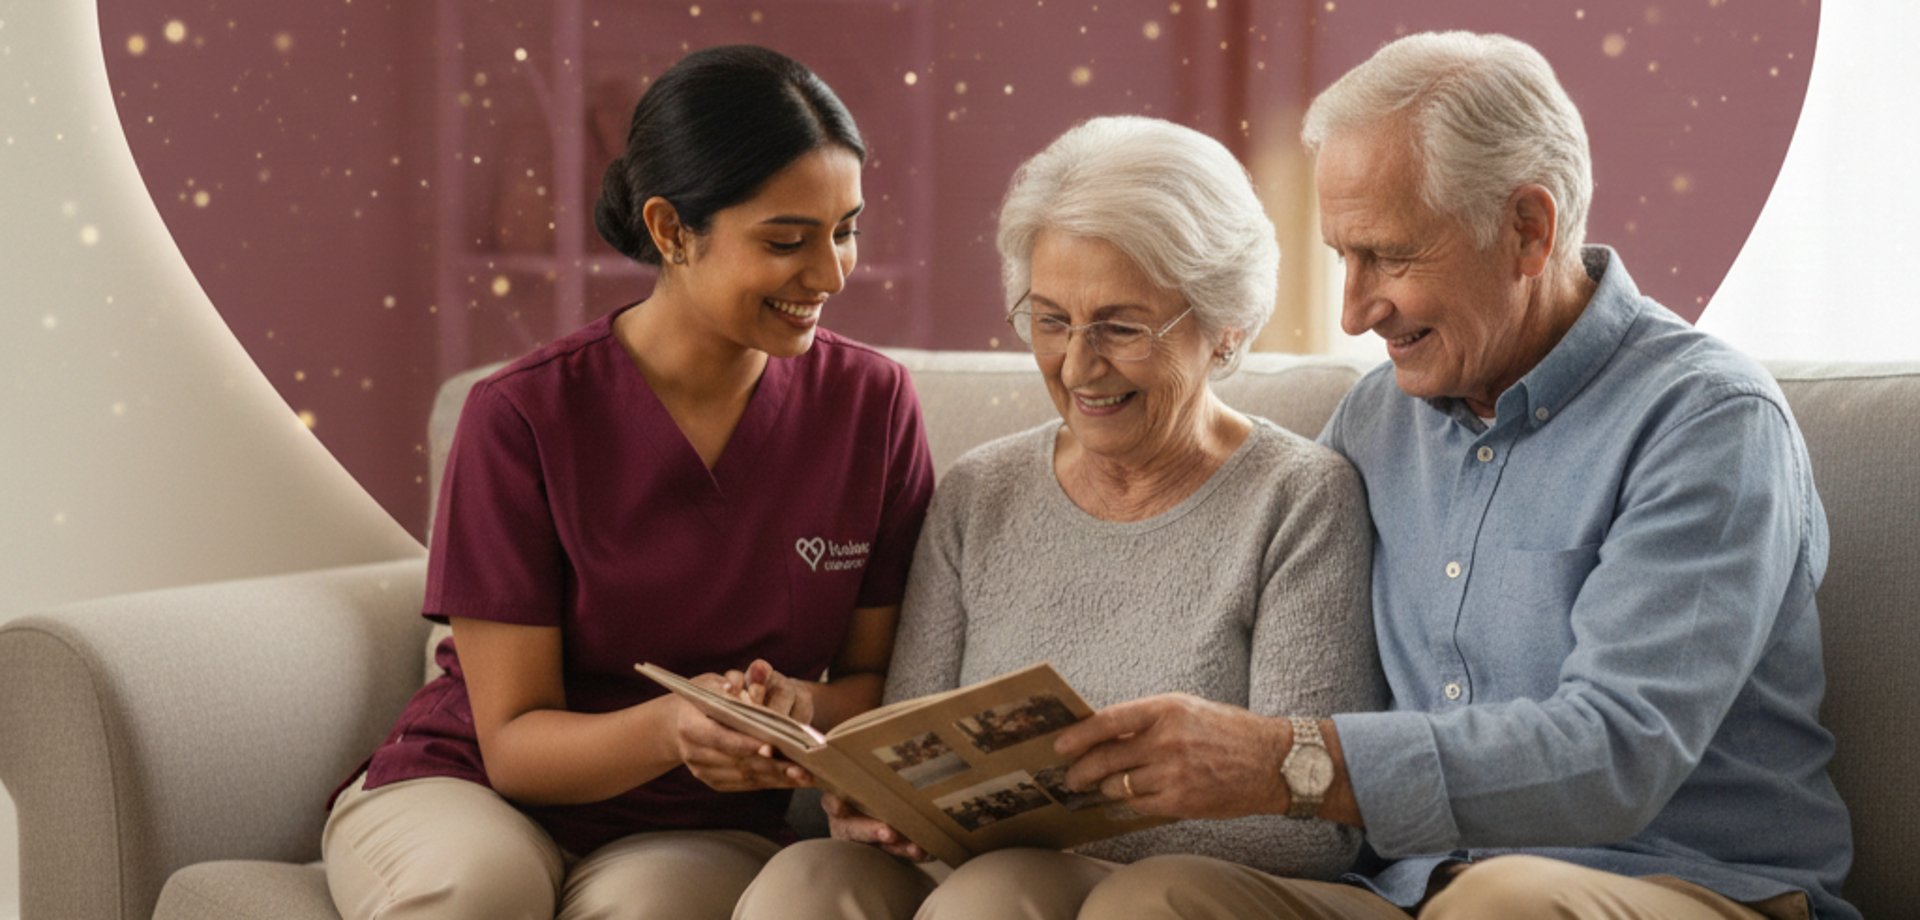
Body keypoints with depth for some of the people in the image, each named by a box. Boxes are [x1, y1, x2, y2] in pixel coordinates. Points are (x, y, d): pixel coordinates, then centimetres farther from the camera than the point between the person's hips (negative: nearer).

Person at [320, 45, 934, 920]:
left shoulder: (872, 403, -4)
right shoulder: (524, 417, -13)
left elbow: (878, 675, 4)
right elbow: (512, 742, -11)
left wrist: (808, 710, -20)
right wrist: (667, 730, -32)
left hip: (702, 831, 1)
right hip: (467, 793, -1)